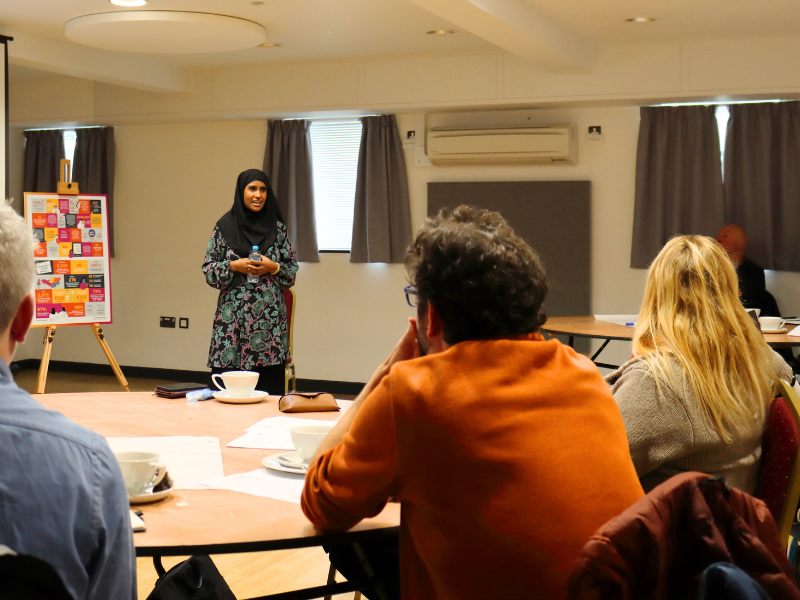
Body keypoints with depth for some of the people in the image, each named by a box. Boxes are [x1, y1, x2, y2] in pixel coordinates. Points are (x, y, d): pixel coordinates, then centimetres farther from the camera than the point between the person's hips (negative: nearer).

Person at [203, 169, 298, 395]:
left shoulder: (277, 227, 7)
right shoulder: (225, 227, 4)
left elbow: (292, 271, 9)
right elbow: (208, 269, 5)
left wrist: (273, 268, -9)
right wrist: (234, 266, -11)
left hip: (269, 317, 1)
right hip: (233, 318, -1)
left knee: (268, 388, -2)